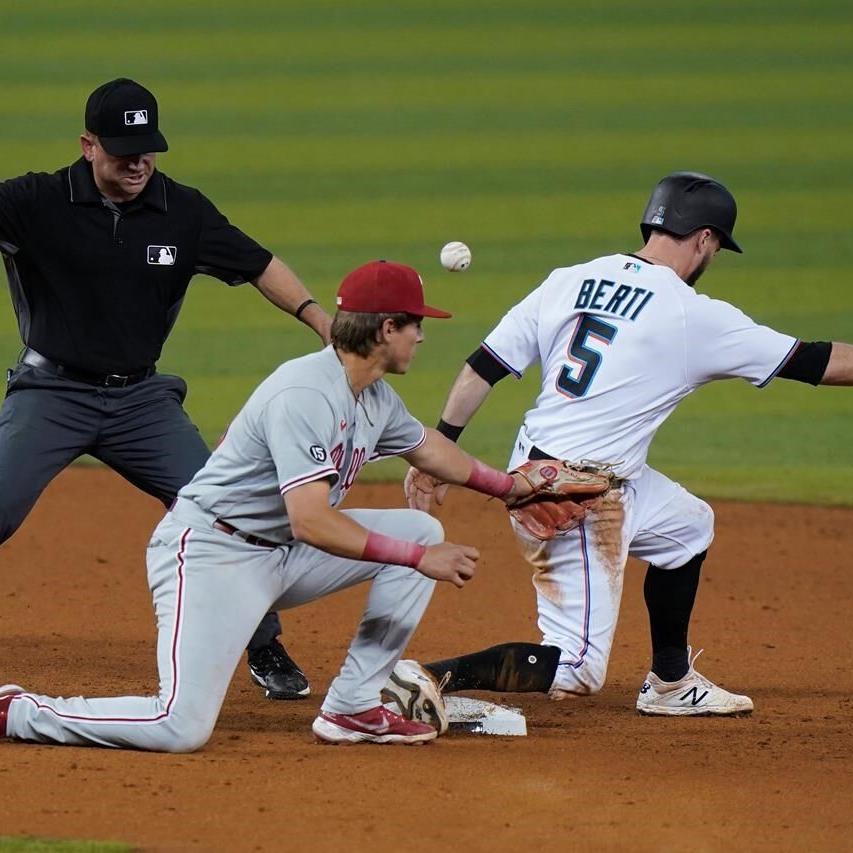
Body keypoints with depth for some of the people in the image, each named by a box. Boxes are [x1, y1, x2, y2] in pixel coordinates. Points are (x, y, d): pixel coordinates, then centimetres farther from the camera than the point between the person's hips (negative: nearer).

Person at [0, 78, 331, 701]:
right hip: (51, 393, -3)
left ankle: (265, 649, 10)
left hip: (141, 398, 3)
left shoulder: (184, 212, 0)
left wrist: (319, 318, -9)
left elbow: (258, 266, 6)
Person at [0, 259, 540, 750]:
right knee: (182, 730, -24)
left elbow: (428, 447, 30)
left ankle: (352, 709, 5)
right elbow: (311, 523, -31)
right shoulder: (306, 396, -25)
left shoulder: (376, 399, 6)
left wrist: (507, 485, 34)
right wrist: (418, 559, -27)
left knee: (423, 530, 6)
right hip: (211, 554, -10)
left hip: (283, 554, 10)